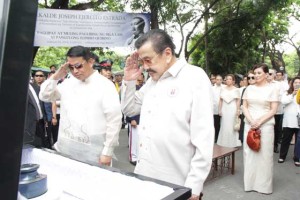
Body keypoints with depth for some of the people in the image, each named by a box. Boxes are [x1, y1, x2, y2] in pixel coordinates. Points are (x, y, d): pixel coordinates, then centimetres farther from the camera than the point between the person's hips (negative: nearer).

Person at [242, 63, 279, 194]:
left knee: (264, 154, 2)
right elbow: (244, 107, 7)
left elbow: (273, 110, -4)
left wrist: (259, 122, -14)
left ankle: (264, 184, 16)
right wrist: (251, 121, -8)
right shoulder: (249, 88, 8)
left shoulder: (272, 89, 0)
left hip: (265, 125, -3)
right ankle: (250, 182, 19)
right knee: (249, 153, 6)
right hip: (249, 125, 3)